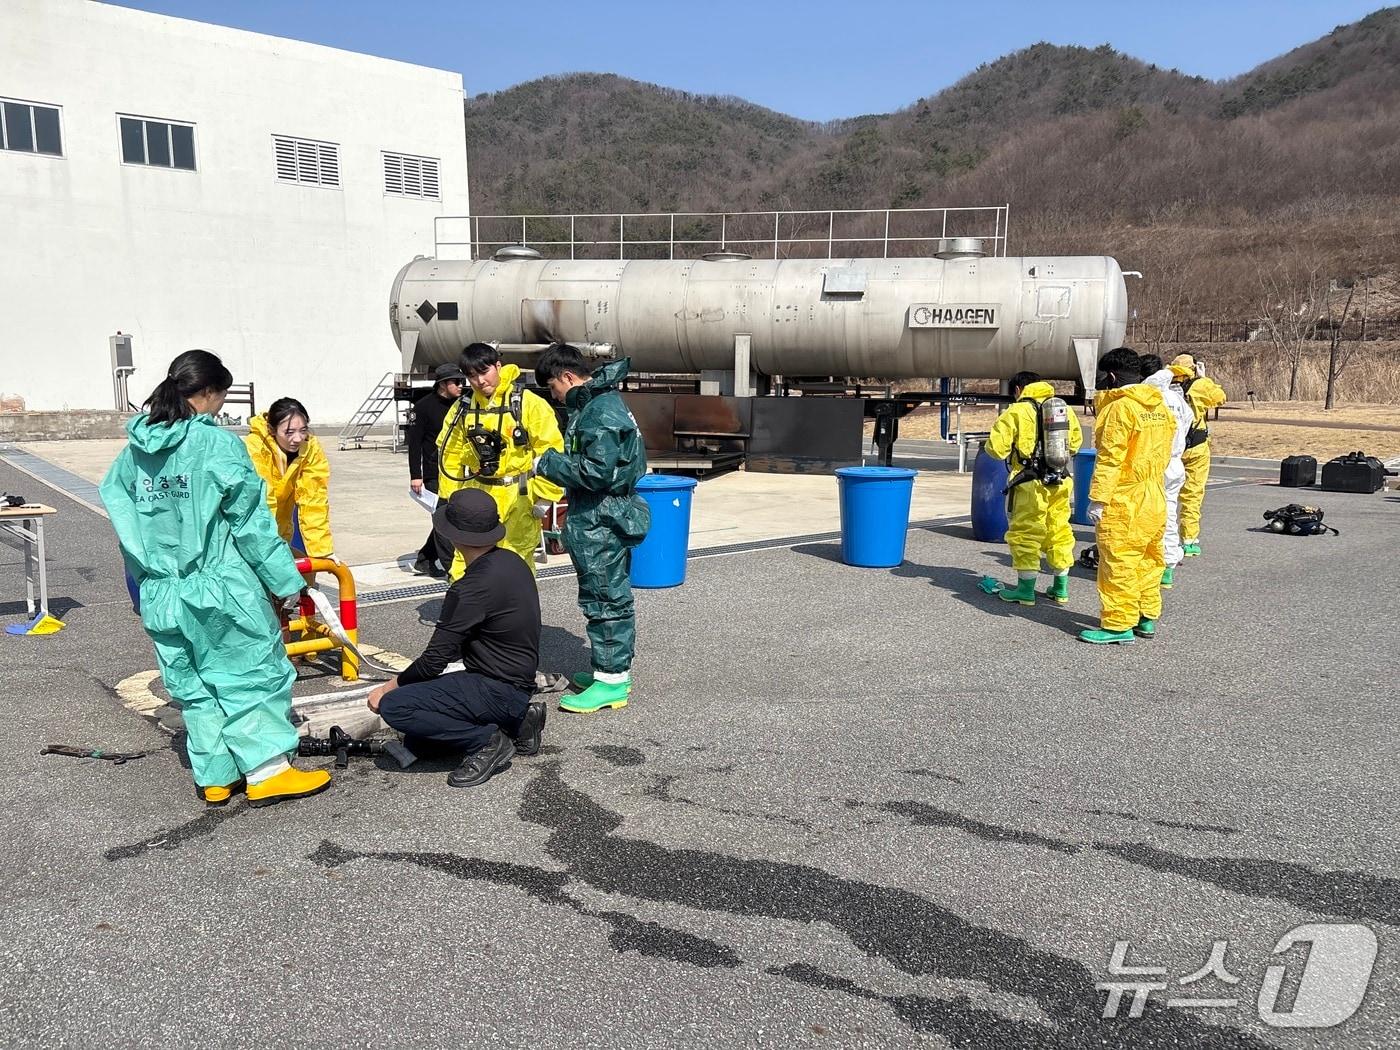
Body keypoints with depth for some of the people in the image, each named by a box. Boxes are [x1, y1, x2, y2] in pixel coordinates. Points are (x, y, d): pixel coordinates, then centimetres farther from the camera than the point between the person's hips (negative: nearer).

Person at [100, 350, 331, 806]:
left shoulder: (134, 451, 6)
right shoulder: (217, 444, -13)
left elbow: (124, 521, 10)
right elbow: (251, 522, -12)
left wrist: (147, 580, 19)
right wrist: (287, 581, -5)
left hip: (161, 597, 6)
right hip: (220, 591, -6)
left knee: (191, 686, 15)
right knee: (255, 671, 7)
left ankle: (216, 777, 24)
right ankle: (268, 772, 11)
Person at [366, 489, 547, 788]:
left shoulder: (472, 588, -24)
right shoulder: (510, 561, 4)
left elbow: (434, 660, -17)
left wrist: (389, 687, 0)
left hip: (497, 690, -9)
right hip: (517, 684, 9)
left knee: (393, 706, -17)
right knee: (416, 742, 15)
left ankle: (487, 741, -9)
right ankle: (515, 723, 13)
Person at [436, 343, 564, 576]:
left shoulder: (528, 403, -10)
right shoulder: (463, 409, 5)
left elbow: (550, 450, -11)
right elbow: (451, 456, 12)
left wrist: (544, 496, -11)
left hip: (518, 498, -4)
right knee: (464, 569, 2)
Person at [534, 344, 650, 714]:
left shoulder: (602, 412, -19)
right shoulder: (592, 404, 14)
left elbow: (597, 472, -26)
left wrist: (547, 462, -15)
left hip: (602, 526, -10)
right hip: (600, 520, 10)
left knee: (605, 599, -3)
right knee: (610, 597, 17)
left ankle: (612, 682, 5)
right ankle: (613, 670, 28)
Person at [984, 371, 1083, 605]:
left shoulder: (1016, 412, -7)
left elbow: (996, 447, -10)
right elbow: (1075, 442, 21)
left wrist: (1010, 451, 12)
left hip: (1031, 483, -6)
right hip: (1061, 482, 6)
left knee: (1025, 533, 3)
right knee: (1059, 531, 15)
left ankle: (1026, 589, 5)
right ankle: (1061, 588, 23)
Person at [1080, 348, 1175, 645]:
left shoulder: (1119, 407, -14)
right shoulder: (1159, 407, 12)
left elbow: (1109, 458, -19)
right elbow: (1164, 453, 18)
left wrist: (1098, 498, -17)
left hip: (1124, 504, -9)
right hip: (1155, 501, 9)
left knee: (1118, 564, -3)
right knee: (1148, 560, 16)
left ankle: (1118, 625, 1)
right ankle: (1147, 617, 25)